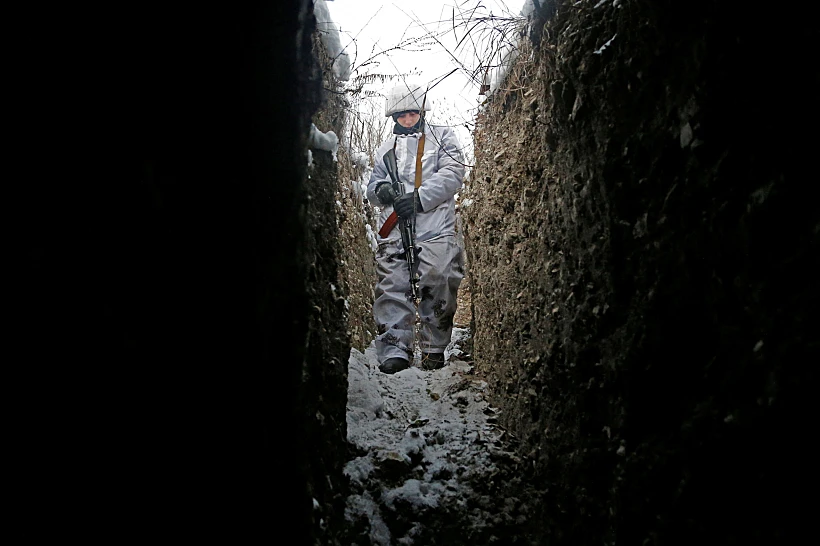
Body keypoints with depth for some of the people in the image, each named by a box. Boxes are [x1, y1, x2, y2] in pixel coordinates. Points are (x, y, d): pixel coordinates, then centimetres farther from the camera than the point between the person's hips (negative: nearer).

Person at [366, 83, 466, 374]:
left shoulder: (442, 137, 13)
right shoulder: (387, 148, 23)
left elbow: (452, 174, -2)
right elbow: (373, 187, 24)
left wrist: (419, 198, -14)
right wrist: (381, 191, -2)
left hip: (435, 230, -2)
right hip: (394, 231, 3)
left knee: (438, 290, -3)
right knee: (393, 289, -8)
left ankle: (434, 350, 11)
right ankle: (394, 350, -5)